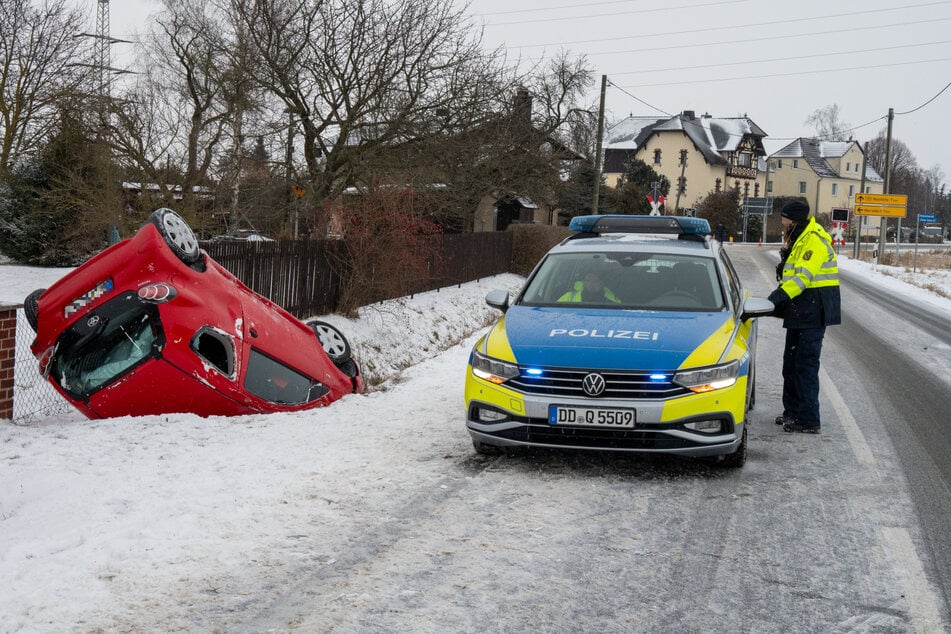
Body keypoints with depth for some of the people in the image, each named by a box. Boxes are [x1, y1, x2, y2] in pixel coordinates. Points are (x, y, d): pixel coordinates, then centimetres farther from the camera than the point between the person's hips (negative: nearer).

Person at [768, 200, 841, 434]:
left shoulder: (814, 239, -16)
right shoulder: (799, 240, 18)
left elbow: (805, 275, -28)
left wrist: (783, 293, -37)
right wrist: (780, 299, 10)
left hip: (813, 311, -11)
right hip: (801, 311, 11)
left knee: (806, 364, -10)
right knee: (791, 362, 17)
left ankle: (808, 420, -7)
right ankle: (793, 411, 28)